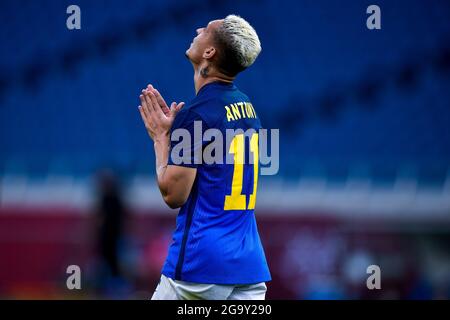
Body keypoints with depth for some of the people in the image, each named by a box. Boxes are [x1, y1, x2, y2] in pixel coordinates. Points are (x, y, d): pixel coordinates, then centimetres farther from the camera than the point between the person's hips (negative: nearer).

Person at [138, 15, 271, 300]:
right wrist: (171, 128, 18)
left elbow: (173, 195, -11)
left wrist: (161, 137, 1)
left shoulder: (195, 114, -13)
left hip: (201, 264, -7)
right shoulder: (248, 108, 12)